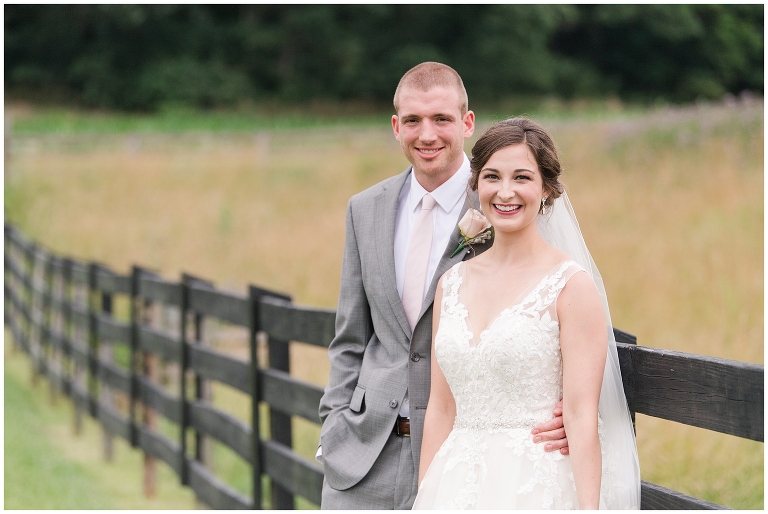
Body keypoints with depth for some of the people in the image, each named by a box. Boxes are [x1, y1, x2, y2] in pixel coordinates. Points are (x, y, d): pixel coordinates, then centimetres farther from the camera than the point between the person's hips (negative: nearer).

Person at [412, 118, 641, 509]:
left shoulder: (572, 285, -7)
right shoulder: (452, 283, 9)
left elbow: (582, 414, -12)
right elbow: (441, 409, 10)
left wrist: (587, 510, -17)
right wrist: (423, 499, 6)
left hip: (536, 489, -5)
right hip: (455, 488, 5)